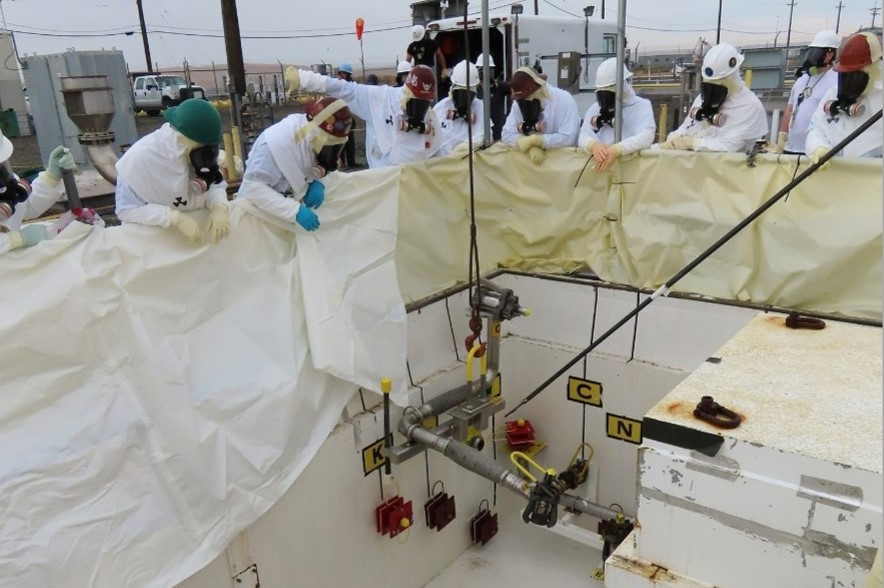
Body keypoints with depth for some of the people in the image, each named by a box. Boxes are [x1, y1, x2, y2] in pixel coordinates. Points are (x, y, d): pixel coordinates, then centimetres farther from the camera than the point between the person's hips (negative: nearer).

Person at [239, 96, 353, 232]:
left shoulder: (314, 136, -14)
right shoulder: (278, 142, -32)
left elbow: (326, 163, 3)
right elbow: (253, 187, -34)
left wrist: (317, 182, -20)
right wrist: (295, 211, -41)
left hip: (293, 201, 6)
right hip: (262, 212, -6)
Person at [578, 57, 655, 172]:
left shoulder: (642, 105, 6)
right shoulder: (595, 108, 17)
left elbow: (646, 137, -10)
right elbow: (584, 136, 4)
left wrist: (616, 150, -27)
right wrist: (593, 145, -21)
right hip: (598, 164, 3)